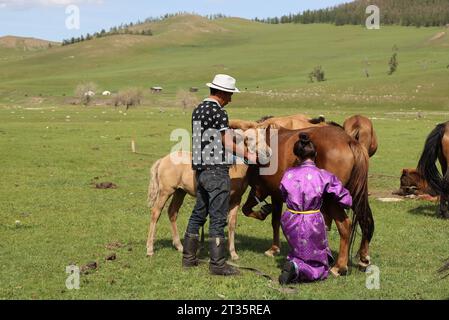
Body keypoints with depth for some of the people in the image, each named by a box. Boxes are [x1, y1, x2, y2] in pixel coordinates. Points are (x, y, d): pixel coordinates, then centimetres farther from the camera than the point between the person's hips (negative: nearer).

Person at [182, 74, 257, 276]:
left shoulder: (198, 110, 11)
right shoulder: (219, 113, -15)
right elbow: (229, 144, -15)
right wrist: (248, 156, -2)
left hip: (200, 170, 9)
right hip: (217, 171, -9)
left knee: (198, 214, 17)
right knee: (218, 218, -3)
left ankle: (189, 257, 24)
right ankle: (217, 263, 0)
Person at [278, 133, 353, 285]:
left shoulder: (288, 174, -6)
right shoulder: (325, 176, -11)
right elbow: (347, 201, -7)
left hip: (291, 223, 3)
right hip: (313, 225, -3)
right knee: (321, 269, 12)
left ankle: (294, 261, 8)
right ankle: (297, 267, -15)